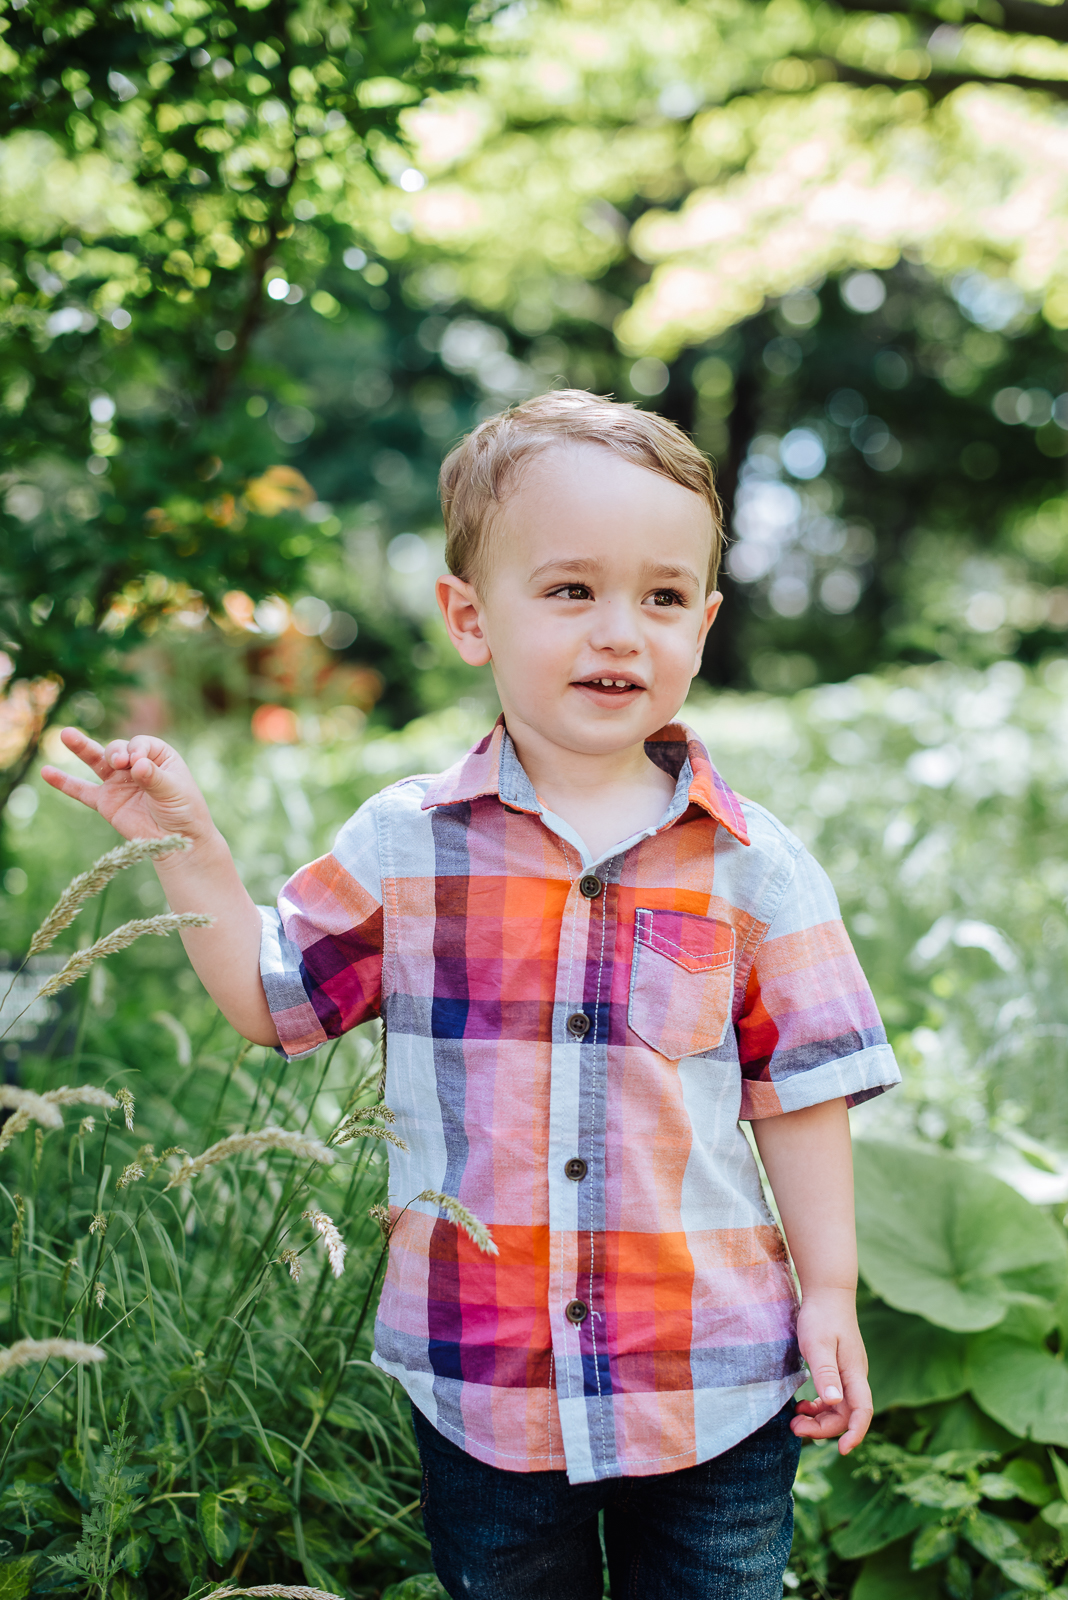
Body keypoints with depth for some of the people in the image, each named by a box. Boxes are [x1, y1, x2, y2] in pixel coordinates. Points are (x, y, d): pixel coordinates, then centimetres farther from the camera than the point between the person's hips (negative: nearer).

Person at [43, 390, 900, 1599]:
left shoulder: (753, 869, -5)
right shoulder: (407, 845, -4)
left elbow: (800, 1091, 0)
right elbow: (274, 999, 6)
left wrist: (830, 1292, 1)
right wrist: (185, 846, -2)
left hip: (714, 1390, 0)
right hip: (478, 1384, 1)